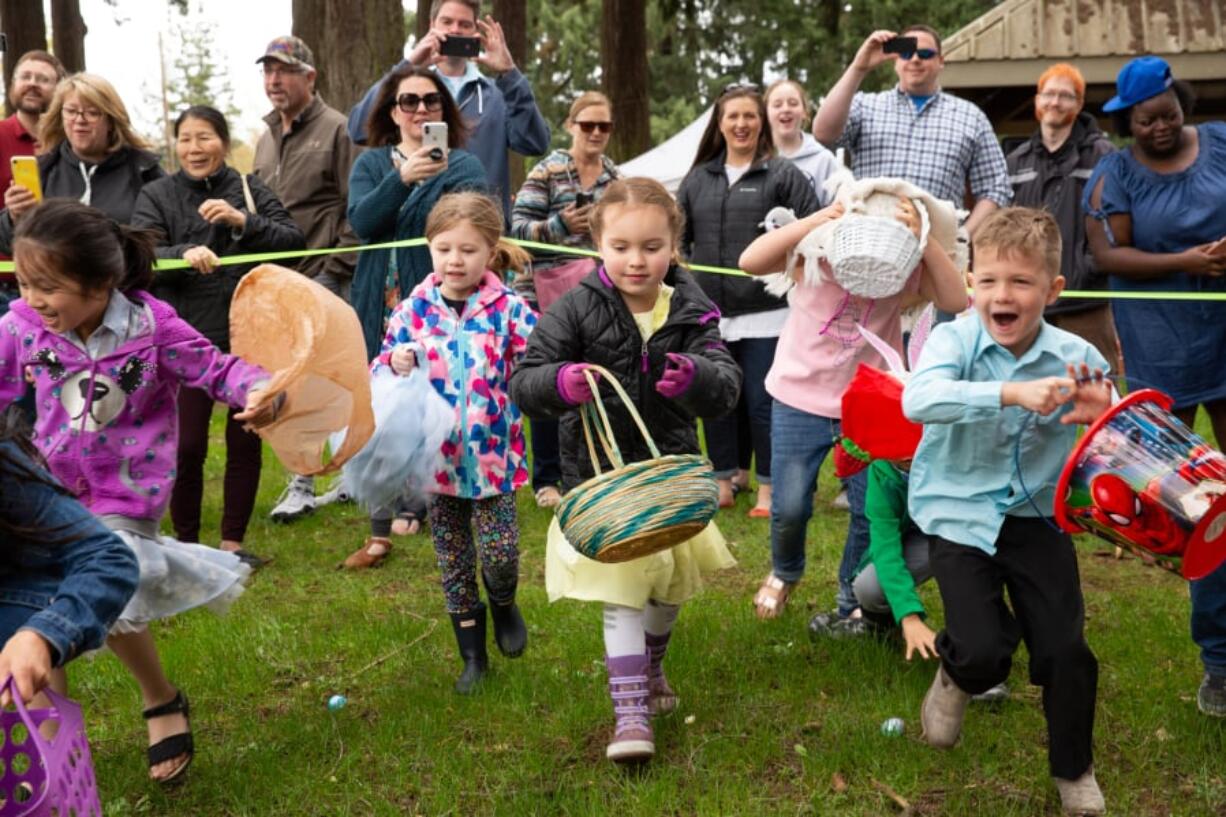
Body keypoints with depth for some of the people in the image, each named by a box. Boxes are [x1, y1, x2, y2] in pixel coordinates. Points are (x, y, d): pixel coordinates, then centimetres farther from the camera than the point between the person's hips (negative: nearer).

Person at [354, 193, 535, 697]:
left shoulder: (508, 309, -8)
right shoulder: (414, 308, 0)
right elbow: (380, 369, 7)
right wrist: (394, 363, -14)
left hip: (492, 454, -3)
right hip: (436, 456, 3)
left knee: (499, 551, -5)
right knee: (453, 561, 12)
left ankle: (503, 604, 31)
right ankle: (473, 653, 29)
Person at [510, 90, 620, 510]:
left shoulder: (614, 175, 11)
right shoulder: (548, 171, -6)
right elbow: (518, 226, -10)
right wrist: (560, 225, -24)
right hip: (551, 293, -5)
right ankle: (546, 479, 13)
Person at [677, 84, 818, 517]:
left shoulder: (783, 175, 1)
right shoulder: (697, 179, 13)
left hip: (765, 312, -4)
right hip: (710, 311, 4)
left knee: (762, 401, 0)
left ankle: (767, 486, 12)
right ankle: (726, 477, 26)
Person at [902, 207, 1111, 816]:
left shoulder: (1076, 358, -6)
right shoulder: (955, 340, -13)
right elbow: (917, 400, -34)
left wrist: (1101, 420, -22)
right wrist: (1010, 392, -44)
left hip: (1035, 515, 2)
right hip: (960, 514, -2)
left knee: (1065, 649, 0)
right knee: (984, 652, -14)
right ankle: (955, 676, 26)